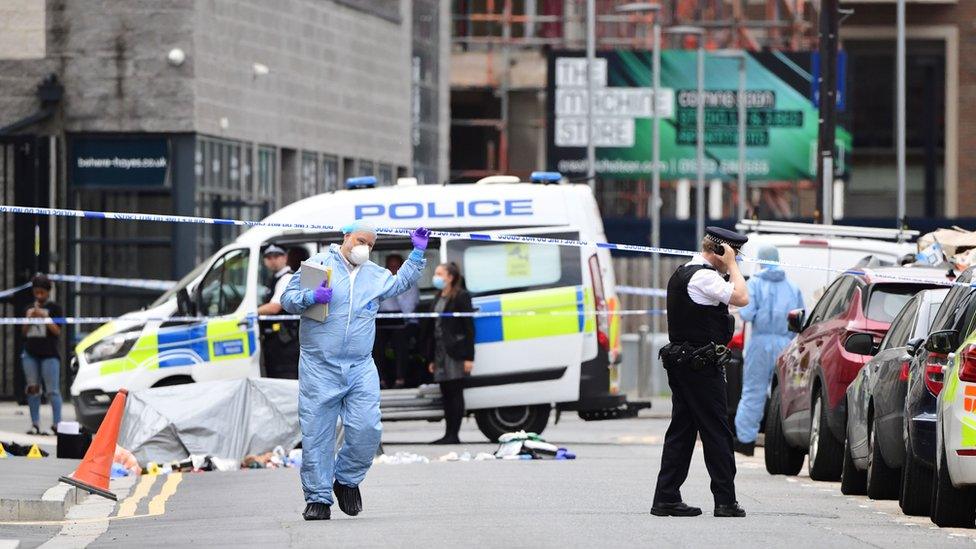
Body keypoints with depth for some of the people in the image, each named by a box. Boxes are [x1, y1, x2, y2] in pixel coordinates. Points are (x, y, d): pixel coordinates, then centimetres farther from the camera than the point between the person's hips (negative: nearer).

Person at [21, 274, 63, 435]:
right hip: (30, 354, 5)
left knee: (52, 390, -8)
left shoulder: (54, 308, 1)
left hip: (49, 354, -5)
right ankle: (35, 424, 6)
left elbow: (57, 331, -5)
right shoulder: (30, 308, 15)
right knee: (33, 389, 3)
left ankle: (57, 424, -12)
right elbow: (24, 332, 15)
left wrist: (44, 317, -14)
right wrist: (30, 318, -3)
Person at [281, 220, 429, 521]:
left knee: (367, 429, -8)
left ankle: (347, 479, 16)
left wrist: (418, 253, 26)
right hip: (319, 369, -4)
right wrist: (311, 297, -19)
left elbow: (400, 283, 35)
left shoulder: (375, 275, 17)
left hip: (360, 369, 4)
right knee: (316, 434, -4)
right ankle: (318, 498, 3)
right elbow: (288, 298, 1)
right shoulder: (319, 263, 2)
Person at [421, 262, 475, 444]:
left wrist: (469, 357, -16)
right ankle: (448, 434, 9)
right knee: (447, 396, 7)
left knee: (455, 394, -6)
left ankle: (453, 435, -7)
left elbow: (469, 327, -10)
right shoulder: (439, 298, 17)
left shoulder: (461, 297, -6)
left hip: (455, 354, -8)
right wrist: (431, 358, 15)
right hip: (441, 352, 8)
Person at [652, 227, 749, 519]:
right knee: (717, 432, -5)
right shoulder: (703, 276, -15)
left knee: (681, 430, 9)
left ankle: (666, 498, 7)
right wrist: (730, 265, -11)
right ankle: (725, 500, -3)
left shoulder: (681, 274, 17)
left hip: (679, 361, 10)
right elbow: (742, 298, -18)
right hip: (702, 366, -10)